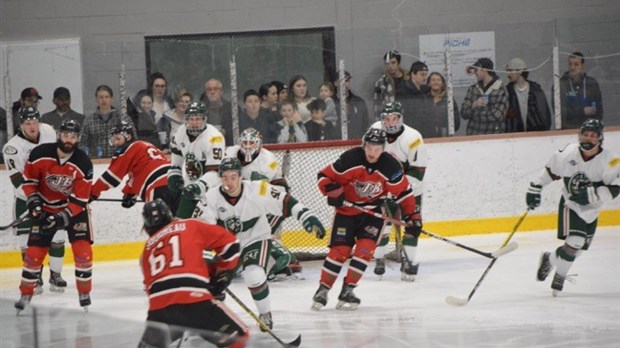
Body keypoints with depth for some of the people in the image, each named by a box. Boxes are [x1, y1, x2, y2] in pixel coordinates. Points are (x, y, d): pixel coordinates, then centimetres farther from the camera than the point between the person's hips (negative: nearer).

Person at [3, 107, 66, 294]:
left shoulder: (48, 131, -8)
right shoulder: (13, 147, -23)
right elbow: (18, 180, -26)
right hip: (26, 197, -3)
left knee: (56, 235, 0)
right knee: (27, 239, -6)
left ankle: (55, 275, 11)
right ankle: (34, 278, 7)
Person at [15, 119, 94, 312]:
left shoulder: (83, 164, -22)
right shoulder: (40, 154, -19)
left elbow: (79, 200, -20)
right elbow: (28, 180, -3)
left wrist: (61, 219, -27)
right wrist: (34, 203, -14)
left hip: (74, 207, -1)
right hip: (46, 208, 1)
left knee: (82, 250, -13)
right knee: (34, 251, -1)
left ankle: (84, 292, 6)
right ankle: (25, 294, 13)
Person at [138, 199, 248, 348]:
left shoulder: (147, 249, 27)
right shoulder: (190, 226, 18)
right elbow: (228, 241, 15)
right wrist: (223, 273, 28)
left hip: (158, 304, 4)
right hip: (193, 299, -4)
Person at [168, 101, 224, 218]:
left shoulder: (214, 138, -26)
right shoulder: (181, 132, -4)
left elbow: (214, 172, -28)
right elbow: (177, 156, 18)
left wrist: (199, 186, -40)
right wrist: (174, 175, 8)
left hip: (209, 190, -7)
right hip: (189, 188, 7)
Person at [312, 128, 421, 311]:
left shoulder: (390, 166, -17)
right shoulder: (349, 159, -22)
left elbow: (403, 192, -7)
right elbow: (325, 177, -13)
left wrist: (412, 217, -9)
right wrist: (334, 193, -29)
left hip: (373, 211, 1)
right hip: (347, 209, -1)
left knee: (365, 247, -14)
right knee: (340, 250, -8)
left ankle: (347, 291, -6)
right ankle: (323, 290, 4)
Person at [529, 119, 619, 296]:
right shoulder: (568, 153, -13)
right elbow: (550, 169, 3)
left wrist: (591, 194, -33)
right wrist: (535, 187, 5)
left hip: (591, 211, 2)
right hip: (570, 205, -2)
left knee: (578, 249, 8)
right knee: (574, 243, -20)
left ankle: (549, 259, 35)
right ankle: (560, 275, 1)